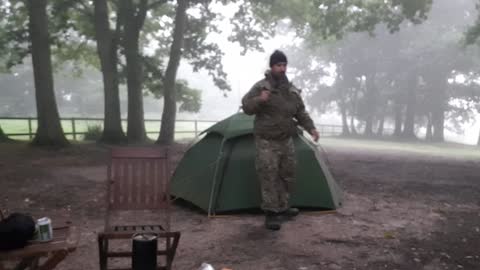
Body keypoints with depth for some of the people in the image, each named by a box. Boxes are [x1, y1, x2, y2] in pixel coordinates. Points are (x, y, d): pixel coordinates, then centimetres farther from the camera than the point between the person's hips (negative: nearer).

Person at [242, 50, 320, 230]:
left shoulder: (293, 91, 9)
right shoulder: (261, 87, -9)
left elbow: (301, 113, 16)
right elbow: (246, 107, -14)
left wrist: (311, 128, 1)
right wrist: (259, 100, -33)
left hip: (286, 141, 6)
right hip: (266, 142, -6)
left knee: (287, 176, 13)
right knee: (269, 178, -8)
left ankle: (283, 209, 27)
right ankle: (271, 214, 0)